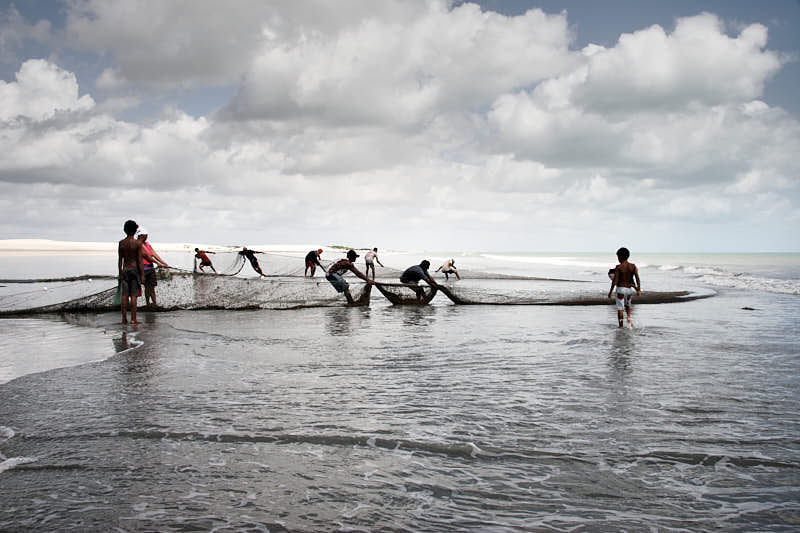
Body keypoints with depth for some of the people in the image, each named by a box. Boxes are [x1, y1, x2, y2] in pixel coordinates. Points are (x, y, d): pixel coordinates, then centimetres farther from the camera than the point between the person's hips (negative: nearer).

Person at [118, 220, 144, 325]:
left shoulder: (121, 243, 3)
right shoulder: (138, 243, -9)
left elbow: (120, 260, 6)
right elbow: (140, 260, -9)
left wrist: (120, 273, 14)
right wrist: (142, 274, -5)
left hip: (125, 270, 4)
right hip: (135, 270, -3)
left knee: (124, 295, 6)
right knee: (133, 296, -3)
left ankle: (124, 319, 8)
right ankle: (133, 319, -3)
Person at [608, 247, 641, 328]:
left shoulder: (618, 267, -10)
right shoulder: (633, 266, 1)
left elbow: (615, 280, -12)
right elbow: (637, 278, -8)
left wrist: (610, 291, -6)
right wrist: (639, 289, -9)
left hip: (621, 289, -4)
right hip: (630, 289, 4)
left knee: (620, 309, 3)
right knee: (627, 305, 28)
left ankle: (621, 326, 1)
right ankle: (629, 317, 3)